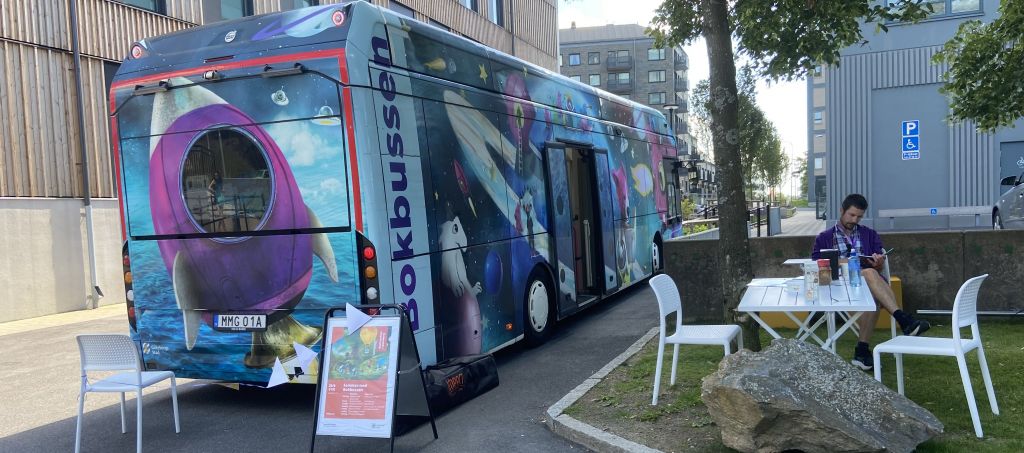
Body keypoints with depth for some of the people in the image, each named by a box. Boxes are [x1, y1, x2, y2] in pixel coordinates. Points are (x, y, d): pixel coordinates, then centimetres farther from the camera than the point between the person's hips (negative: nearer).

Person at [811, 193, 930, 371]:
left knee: (873, 296, -38)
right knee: (870, 273, -37)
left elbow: (881, 268, 18)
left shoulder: (870, 235, 26)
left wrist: (879, 263, -7)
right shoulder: (824, 238, 20)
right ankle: (903, 319, -47)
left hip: (868, 282, 2)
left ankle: (862, 350, -37)